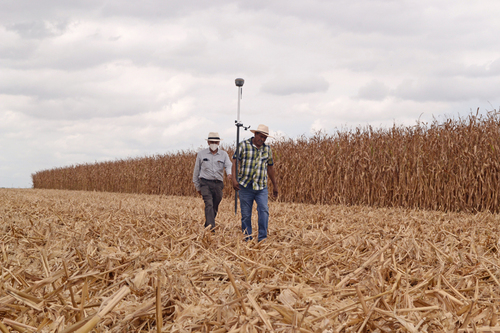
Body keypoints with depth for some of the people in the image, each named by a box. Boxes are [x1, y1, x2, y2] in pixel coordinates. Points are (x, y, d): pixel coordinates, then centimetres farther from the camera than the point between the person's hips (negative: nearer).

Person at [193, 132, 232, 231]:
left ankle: (207, 226, 26)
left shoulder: (223, 154, 8)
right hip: (205, 183, -2)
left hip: (218, 184, 2)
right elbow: (196, 171, 14)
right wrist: (197, 187, 15)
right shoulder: (201, 154, 7)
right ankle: (211, 228, -31)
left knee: (215, 208, 8)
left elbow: (229, 165, -9)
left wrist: (229, 173, -33)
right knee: (209, 204, -19)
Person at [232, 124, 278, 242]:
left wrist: (275, 185, 21)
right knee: (246, 214, 2)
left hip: (261, 187, 2)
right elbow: (235, 161, -3)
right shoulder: (243, 145, 0)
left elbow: (270, 167, 19)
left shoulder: (267, 149, 11)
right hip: (245, 186, -2)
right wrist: (234, 179, -14)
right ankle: (247, 239, 12)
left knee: (264, 210, -15)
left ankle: (262, 238, -13)